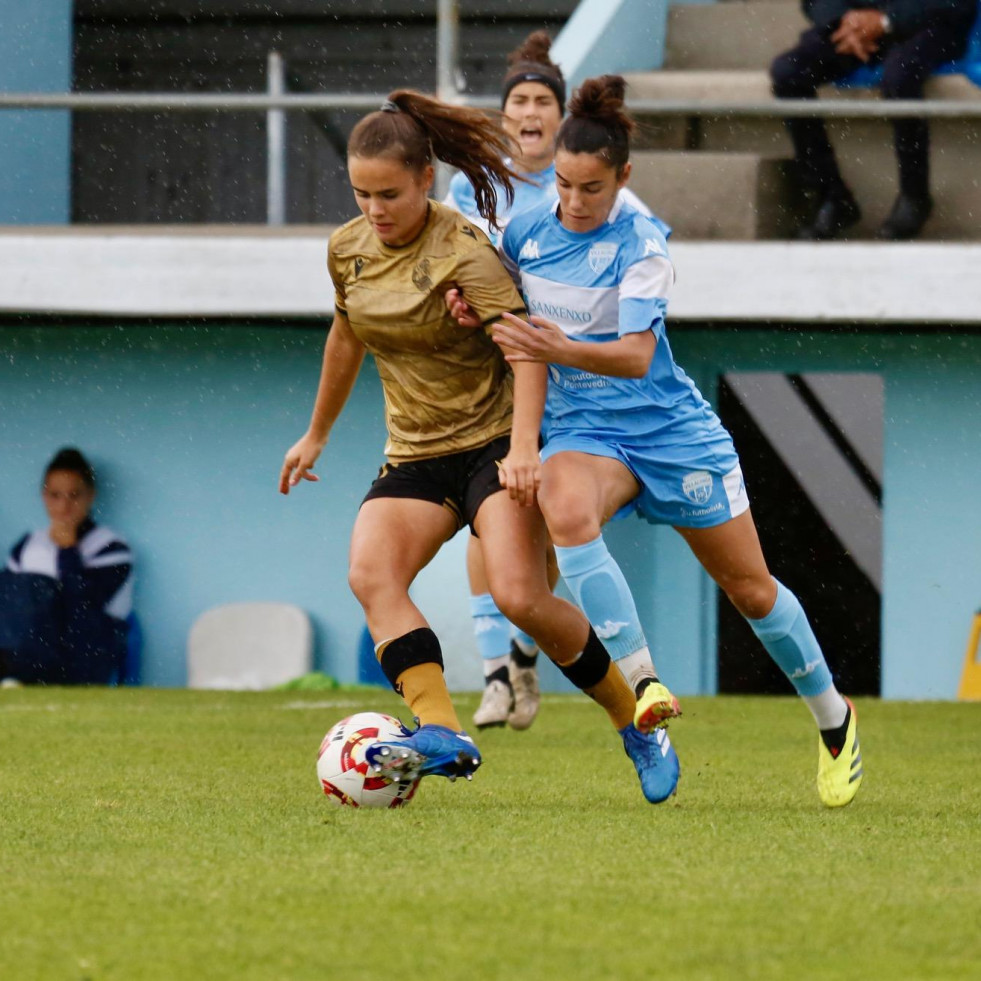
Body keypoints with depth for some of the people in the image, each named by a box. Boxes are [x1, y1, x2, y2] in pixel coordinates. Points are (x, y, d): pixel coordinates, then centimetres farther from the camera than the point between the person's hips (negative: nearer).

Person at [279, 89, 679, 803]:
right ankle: (441, 734, -34)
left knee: (521, 597, -23)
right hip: (414, 455, 6)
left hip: (494, 442, -6)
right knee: (370, 573, -23)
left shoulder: (463, 253, -16)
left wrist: (523, 445, -38)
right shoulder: (349, 249, 5)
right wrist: (317, 435, 33)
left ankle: (638, 724, -2)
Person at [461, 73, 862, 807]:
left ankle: (834, 716, 32)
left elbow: (636, 356, -28)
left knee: (750, 588, 7)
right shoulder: (525, 232, -4)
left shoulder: (640, 245, -17)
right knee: (566, 513, -34)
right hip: (581, 428, 3)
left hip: (670, 427, -3)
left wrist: (563, 351, -46)